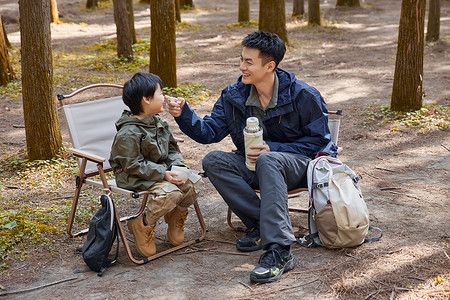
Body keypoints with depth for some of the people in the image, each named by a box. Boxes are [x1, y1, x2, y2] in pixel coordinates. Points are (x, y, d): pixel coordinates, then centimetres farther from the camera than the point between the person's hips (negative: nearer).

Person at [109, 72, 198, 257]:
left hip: (160, 169, 8)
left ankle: (176, 214, 21)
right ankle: (142, 225, -7)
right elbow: (133, 165, -22)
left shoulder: (158, 123, 7)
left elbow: (171, 149, 14)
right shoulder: (128, 133, -21)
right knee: (170, 192, -28)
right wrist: (163, 174, -26)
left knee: (189, 188, -10)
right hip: (134, 177, -8)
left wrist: (178, 166, -6)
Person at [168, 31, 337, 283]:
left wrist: (273, 148, -20)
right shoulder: (234, 96, 0)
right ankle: (262, 224, -23)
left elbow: (319, 140, -9)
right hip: (255, 167, 5)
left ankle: (279, 251, -44)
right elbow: (210, 132, 2)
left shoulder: (303, 96, -12)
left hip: (299, 165, -5)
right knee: (213, 161, -20)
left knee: (268, 160, -39)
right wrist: (184, 115, -18)